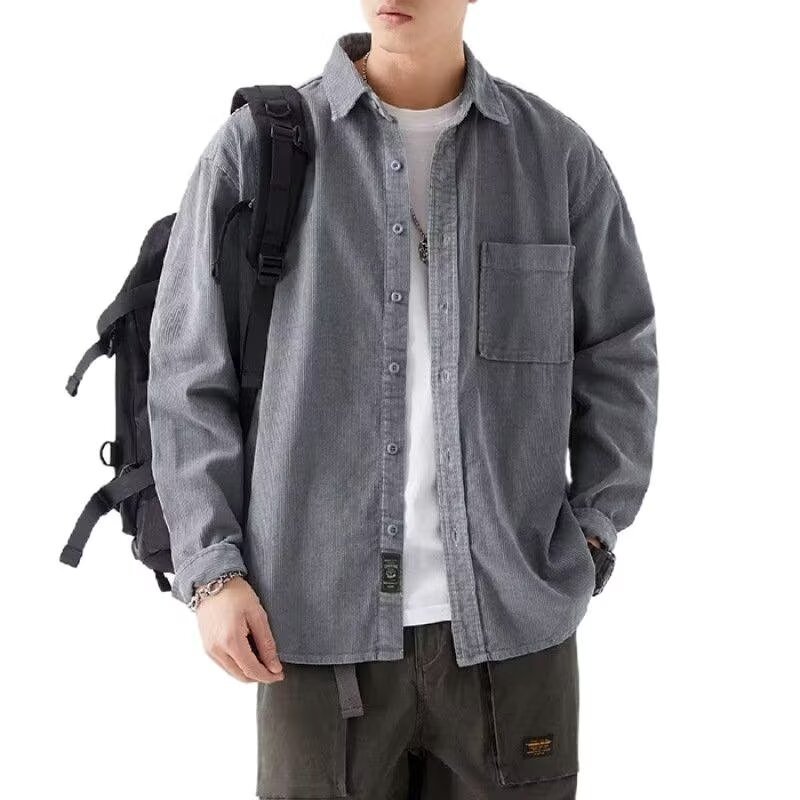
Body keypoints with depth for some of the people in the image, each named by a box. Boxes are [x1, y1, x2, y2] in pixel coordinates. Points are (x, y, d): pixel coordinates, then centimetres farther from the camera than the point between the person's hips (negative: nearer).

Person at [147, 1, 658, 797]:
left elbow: (618, 355, 12)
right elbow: (189, 372, 3)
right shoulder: (254, 149, 1)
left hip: (514, 617, 2)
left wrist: (591, 529, 2)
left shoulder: (558, 155, 5)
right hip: (321, 617, -1)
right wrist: (212, 569, -3)